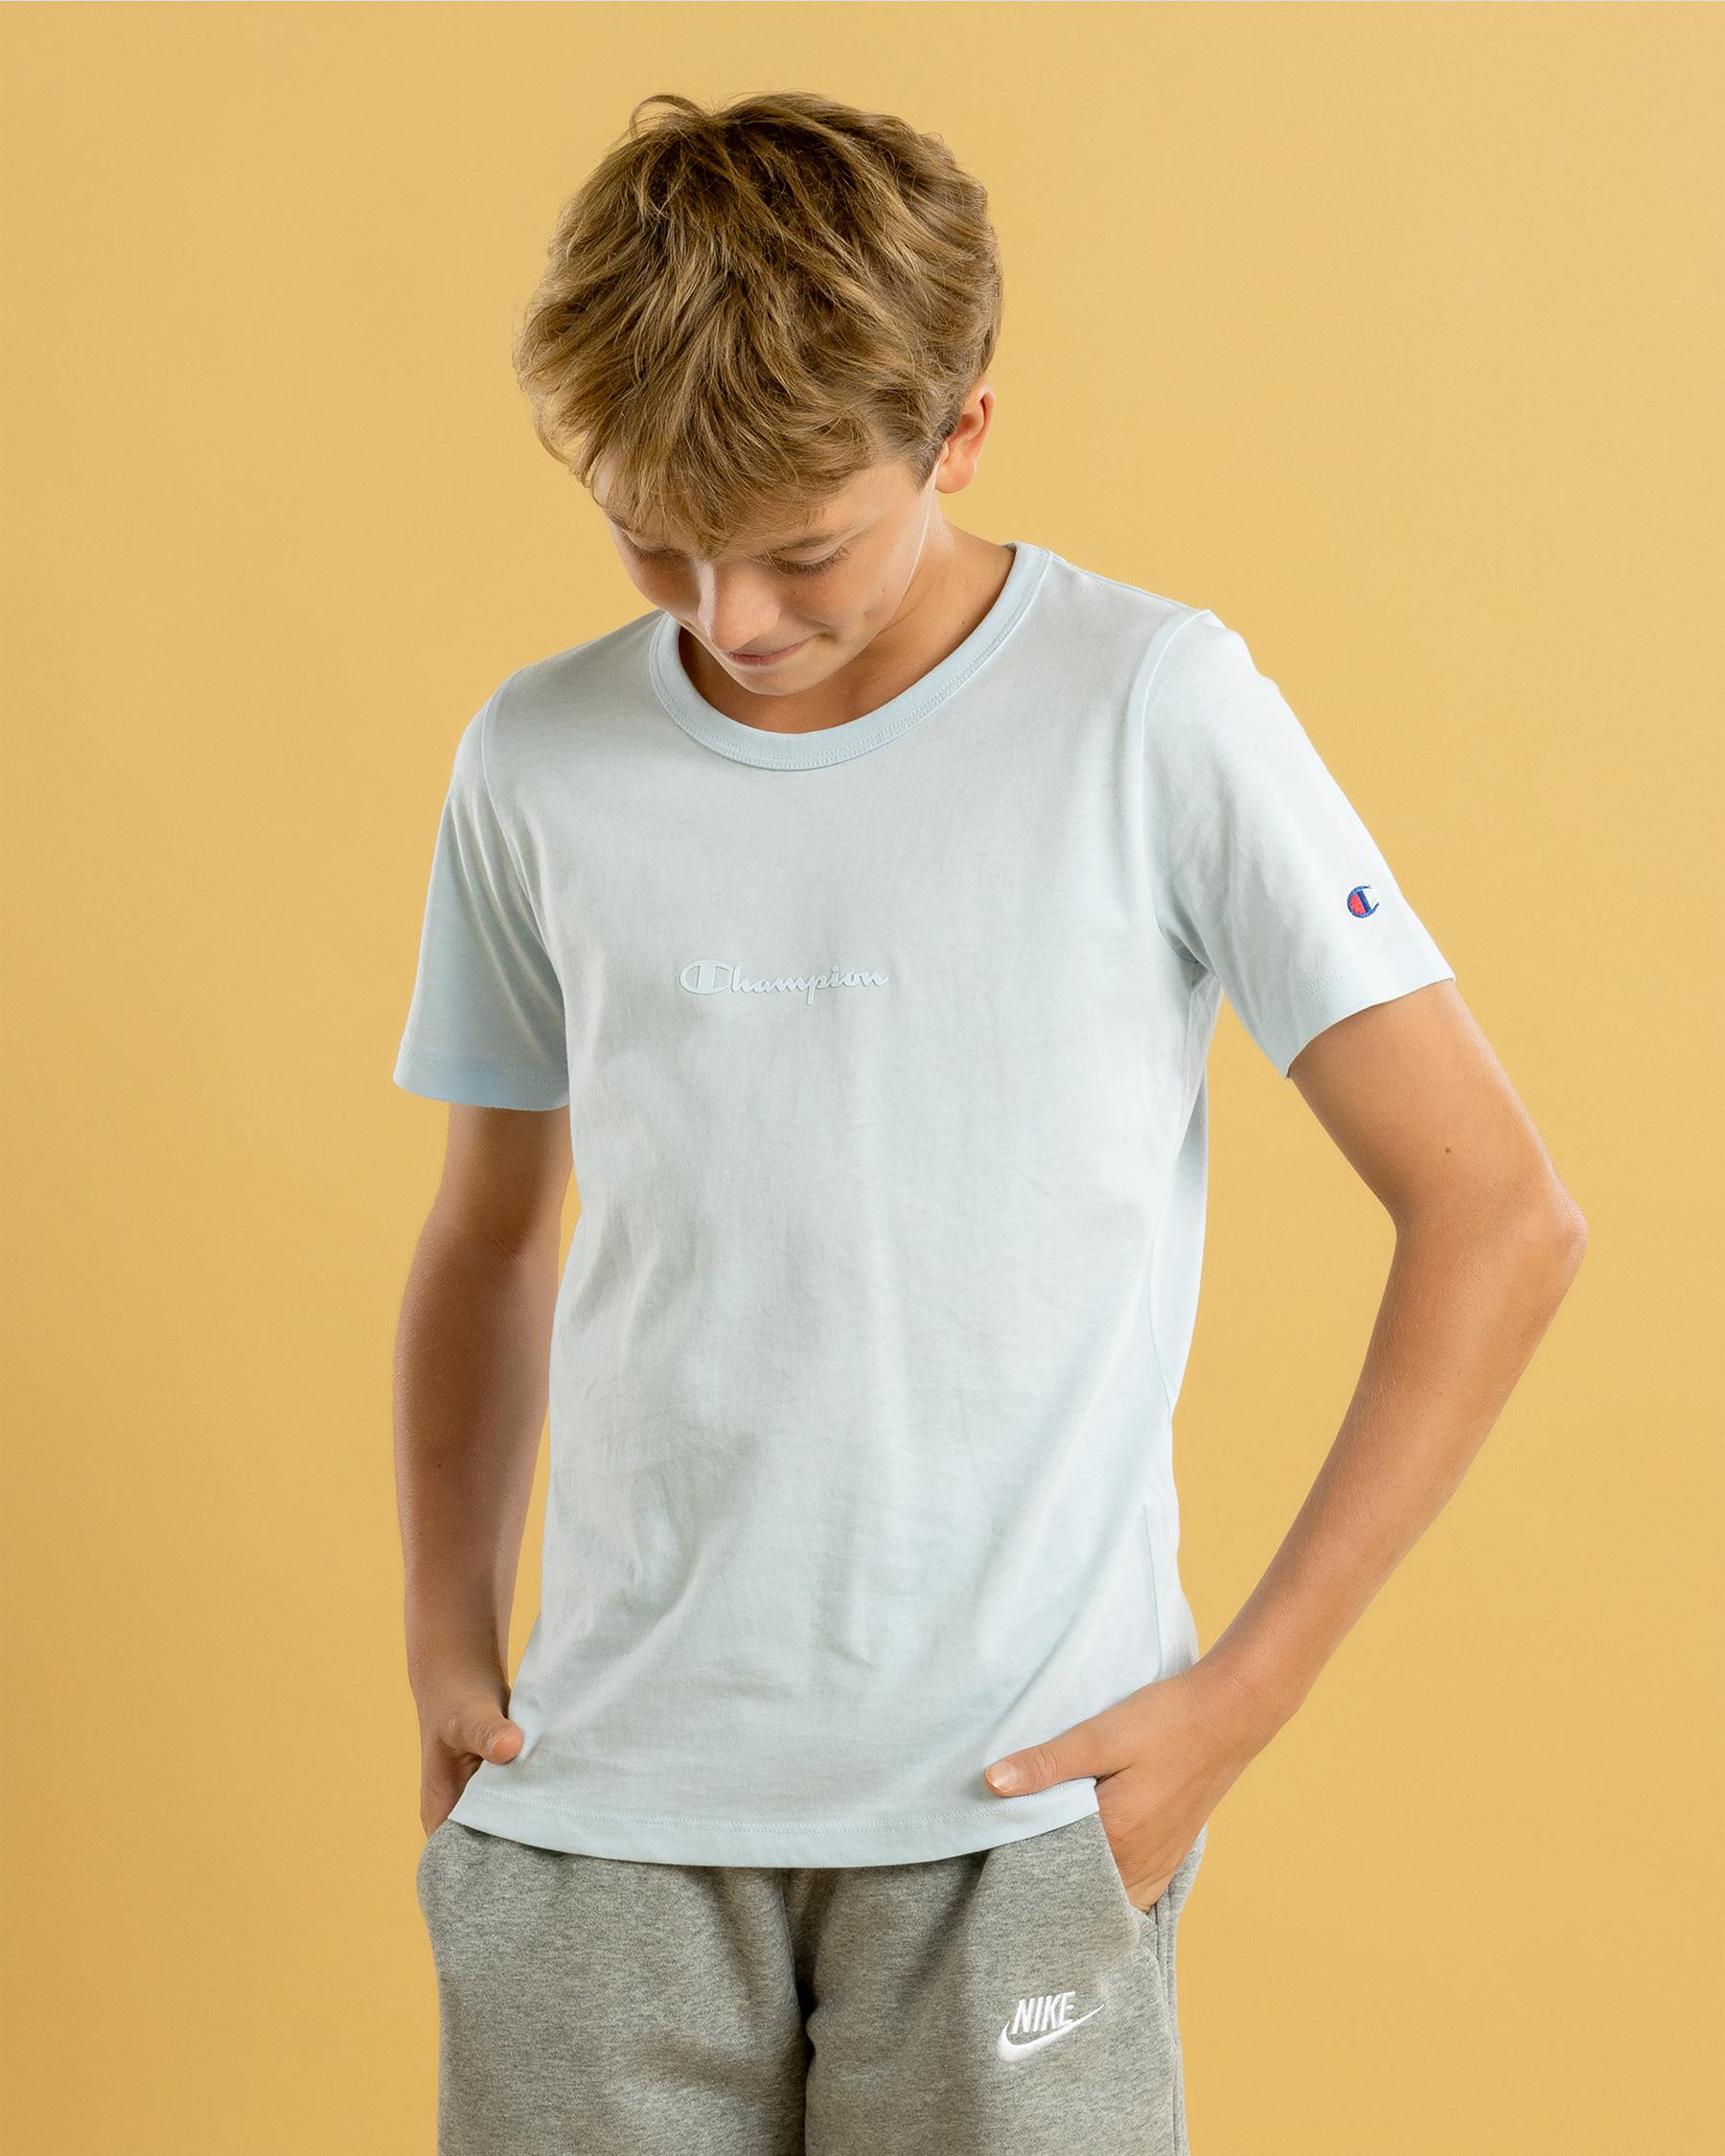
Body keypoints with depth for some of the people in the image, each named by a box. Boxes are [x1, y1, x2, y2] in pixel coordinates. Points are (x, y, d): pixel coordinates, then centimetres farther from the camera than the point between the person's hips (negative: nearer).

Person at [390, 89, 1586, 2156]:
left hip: (1015, 1805, -3)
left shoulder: (1153, 715, -5)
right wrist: (449, 1643, 7)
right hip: (605, 1788, 3)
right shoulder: (536, 765, 5)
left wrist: (1242, 1695, -7)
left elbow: (1496, 1217, -5)